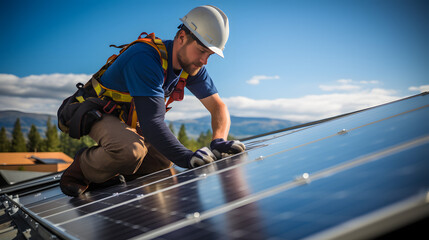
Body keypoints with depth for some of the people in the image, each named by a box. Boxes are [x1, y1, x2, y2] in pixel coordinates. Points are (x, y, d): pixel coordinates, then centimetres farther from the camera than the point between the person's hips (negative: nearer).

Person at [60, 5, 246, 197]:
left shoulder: (193, 65, -10)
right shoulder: (145, 59, -34)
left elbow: (218, 106, -10)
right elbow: (151, 122, -41)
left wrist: (218, 141, -30)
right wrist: (187, 158, -50)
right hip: (100, 114, -8)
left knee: (163, 161, 1)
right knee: (131, 150, -35)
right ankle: (83, 166, -8)